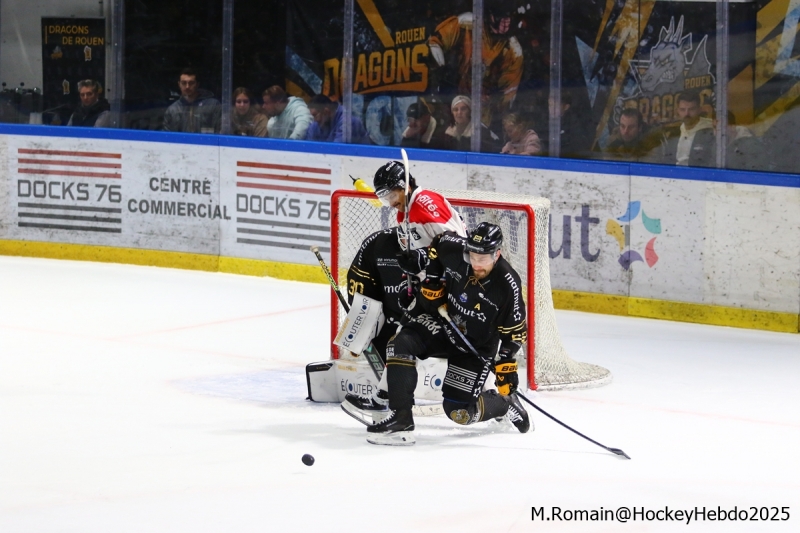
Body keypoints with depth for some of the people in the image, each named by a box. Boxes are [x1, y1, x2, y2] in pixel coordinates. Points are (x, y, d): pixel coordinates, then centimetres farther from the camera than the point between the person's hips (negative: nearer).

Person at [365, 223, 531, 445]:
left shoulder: (508, 284, -25)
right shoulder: (454, 250, -21)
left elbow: (514, 332, -14)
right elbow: (439, 242, 6)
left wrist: (506, 368, -17)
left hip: (476, 347, -3)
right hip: (442, 323, 3)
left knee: (459, 411, -8)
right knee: (401, 344, -25)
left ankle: (506, 403, 22)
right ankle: (400, 418, -24)